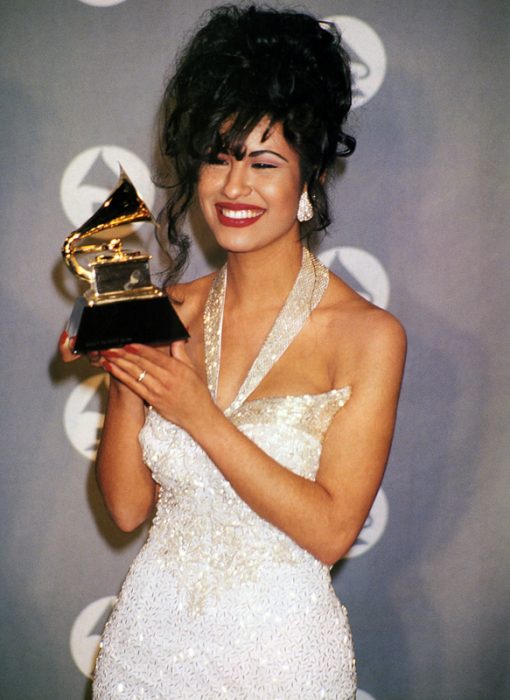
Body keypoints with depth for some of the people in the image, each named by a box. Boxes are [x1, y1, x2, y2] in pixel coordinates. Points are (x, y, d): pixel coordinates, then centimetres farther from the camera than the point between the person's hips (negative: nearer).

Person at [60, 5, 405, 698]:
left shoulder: (368, 335, -13)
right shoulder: (172, 312, -2)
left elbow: (331, 530, -16)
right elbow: (128, 506, -1)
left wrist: (201, 417, -21)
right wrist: (124, 380, -16)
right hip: (151, 634, 4)